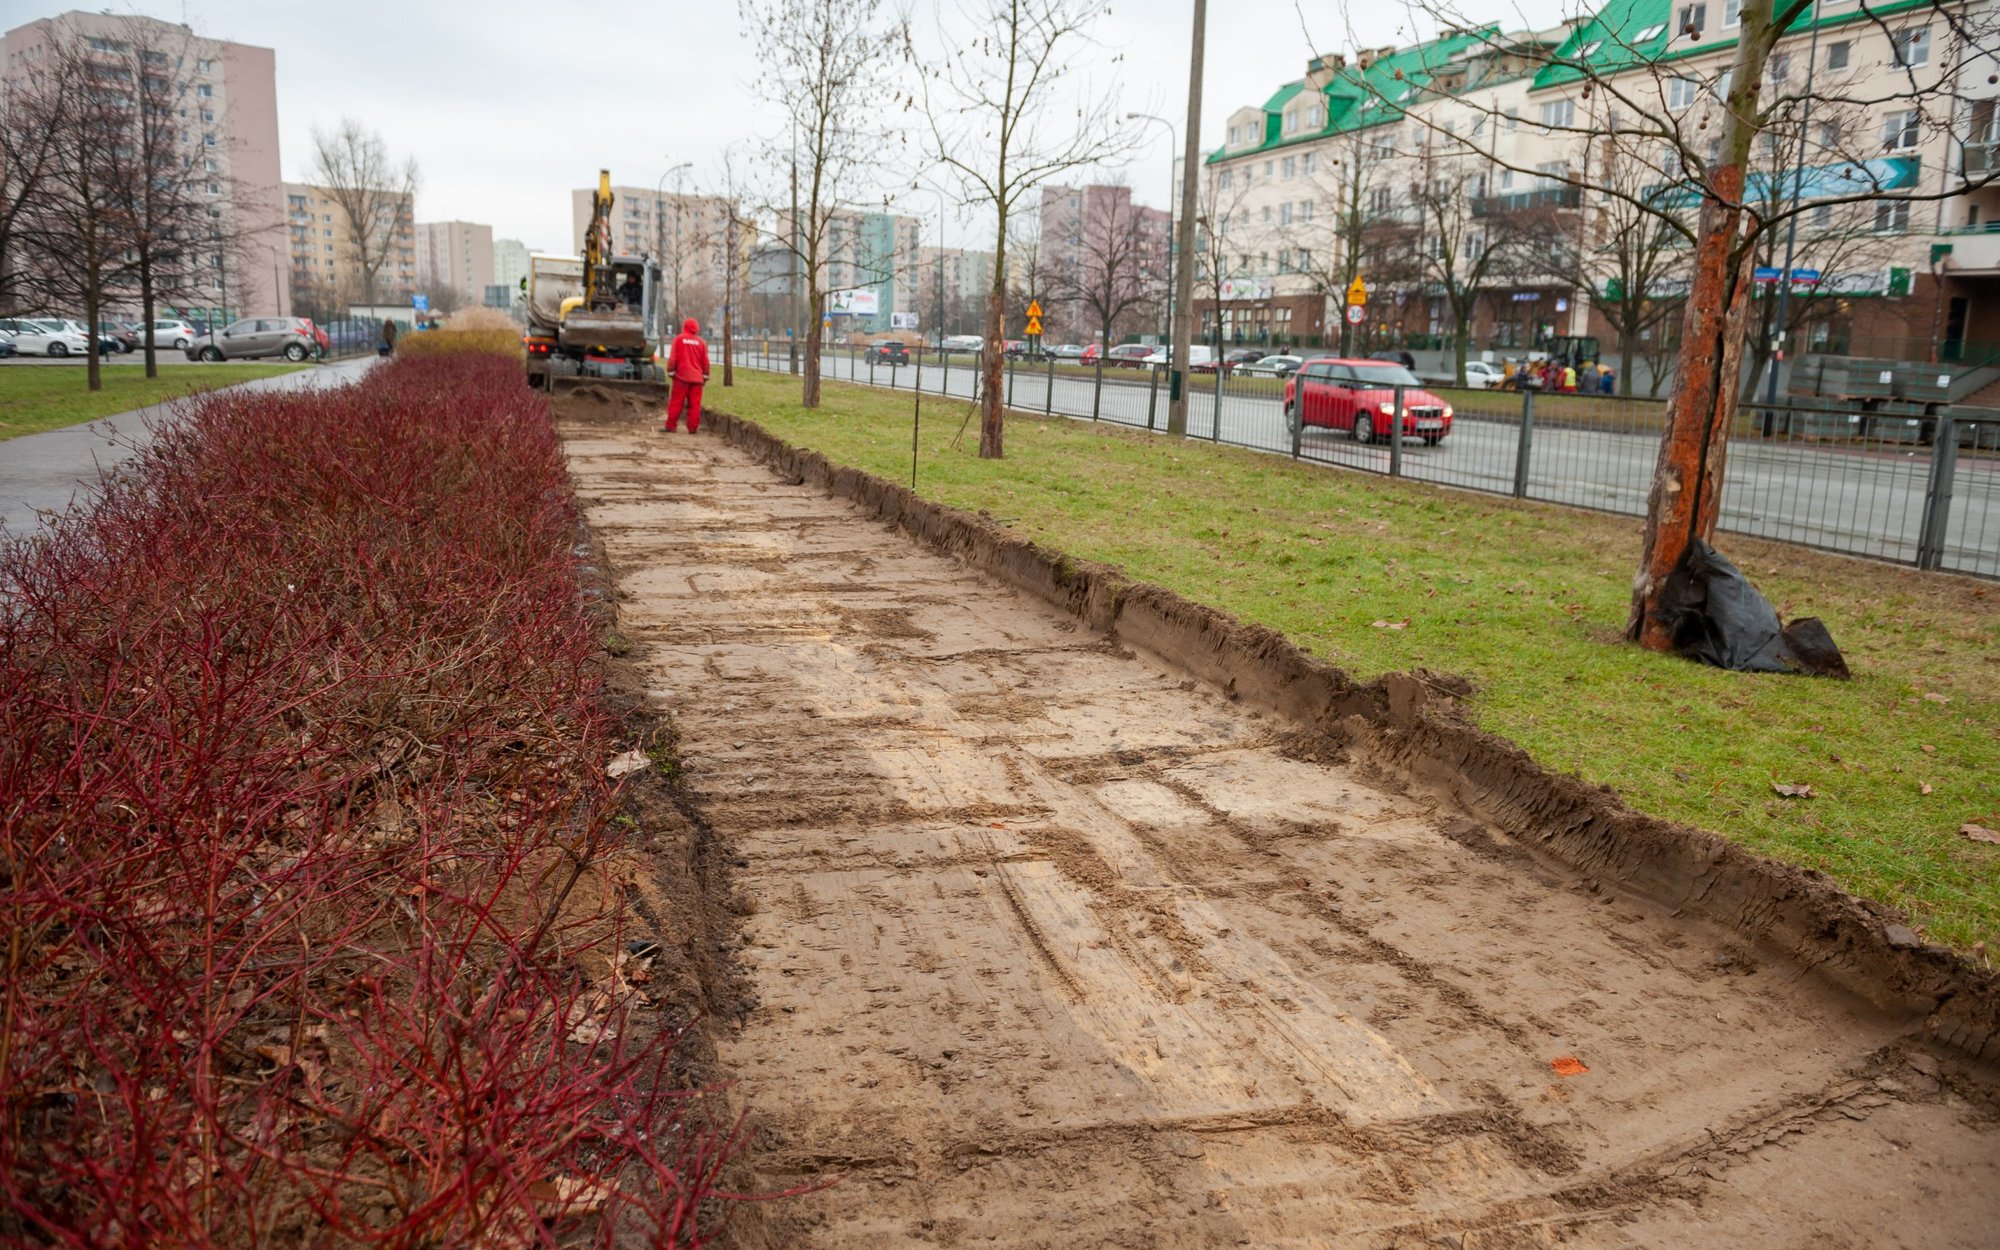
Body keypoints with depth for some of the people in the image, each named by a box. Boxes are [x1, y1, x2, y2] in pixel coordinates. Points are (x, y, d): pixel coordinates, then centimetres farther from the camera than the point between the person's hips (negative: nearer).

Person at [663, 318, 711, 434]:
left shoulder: (678, 339, -2)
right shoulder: (700, 342, 4)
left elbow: (672, 358, -5)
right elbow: (705, 361, 7)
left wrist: (670, 372, 4)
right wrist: (705, 376, 16)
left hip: (682, 376, -2)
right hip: (697, 377, 2)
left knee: (676, 403, 2)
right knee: (695, 404, 3)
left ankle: (671, 426, 1)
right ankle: (693, 428, 1)